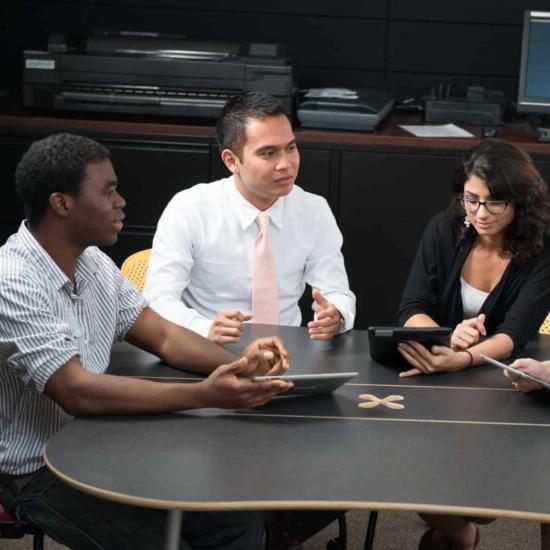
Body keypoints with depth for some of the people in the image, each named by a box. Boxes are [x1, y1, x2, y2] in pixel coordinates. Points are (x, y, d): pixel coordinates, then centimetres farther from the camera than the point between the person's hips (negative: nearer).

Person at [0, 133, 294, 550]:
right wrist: (204, 395, -34)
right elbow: (76, 391, -30)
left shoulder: (94, 263, 4)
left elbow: (164, 336, 7)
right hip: (40, 473, -7)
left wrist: (237, 363, -13)